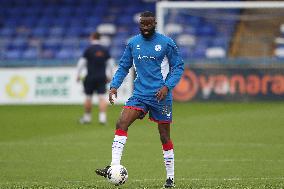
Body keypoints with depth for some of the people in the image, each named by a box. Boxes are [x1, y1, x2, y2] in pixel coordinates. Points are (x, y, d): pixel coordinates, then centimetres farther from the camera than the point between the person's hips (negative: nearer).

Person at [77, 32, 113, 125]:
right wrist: (110, 76, 18)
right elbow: (110, 63, 9)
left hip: (90, 77, -2)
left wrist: (78, 75, 5)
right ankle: (102, 117, -14)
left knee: (88, 97, 9)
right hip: (102, 77, 2)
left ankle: (87, 117, 19)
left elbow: (81, 62, -5)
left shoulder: (88, 49, -6)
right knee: (102, 97, -2)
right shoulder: (105, 50, 5)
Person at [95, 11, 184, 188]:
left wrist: (167, 86, -14)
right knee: (121, 124, -18)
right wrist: (114, 86, -1)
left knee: (165, 136, 4)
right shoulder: (133, 43, 7)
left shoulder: (166, 43, -3)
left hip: (160, 96, -3)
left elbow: (178, 67, -1)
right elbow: (124, 67, 14)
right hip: (140, 94, 3)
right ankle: (114, 167, -23)